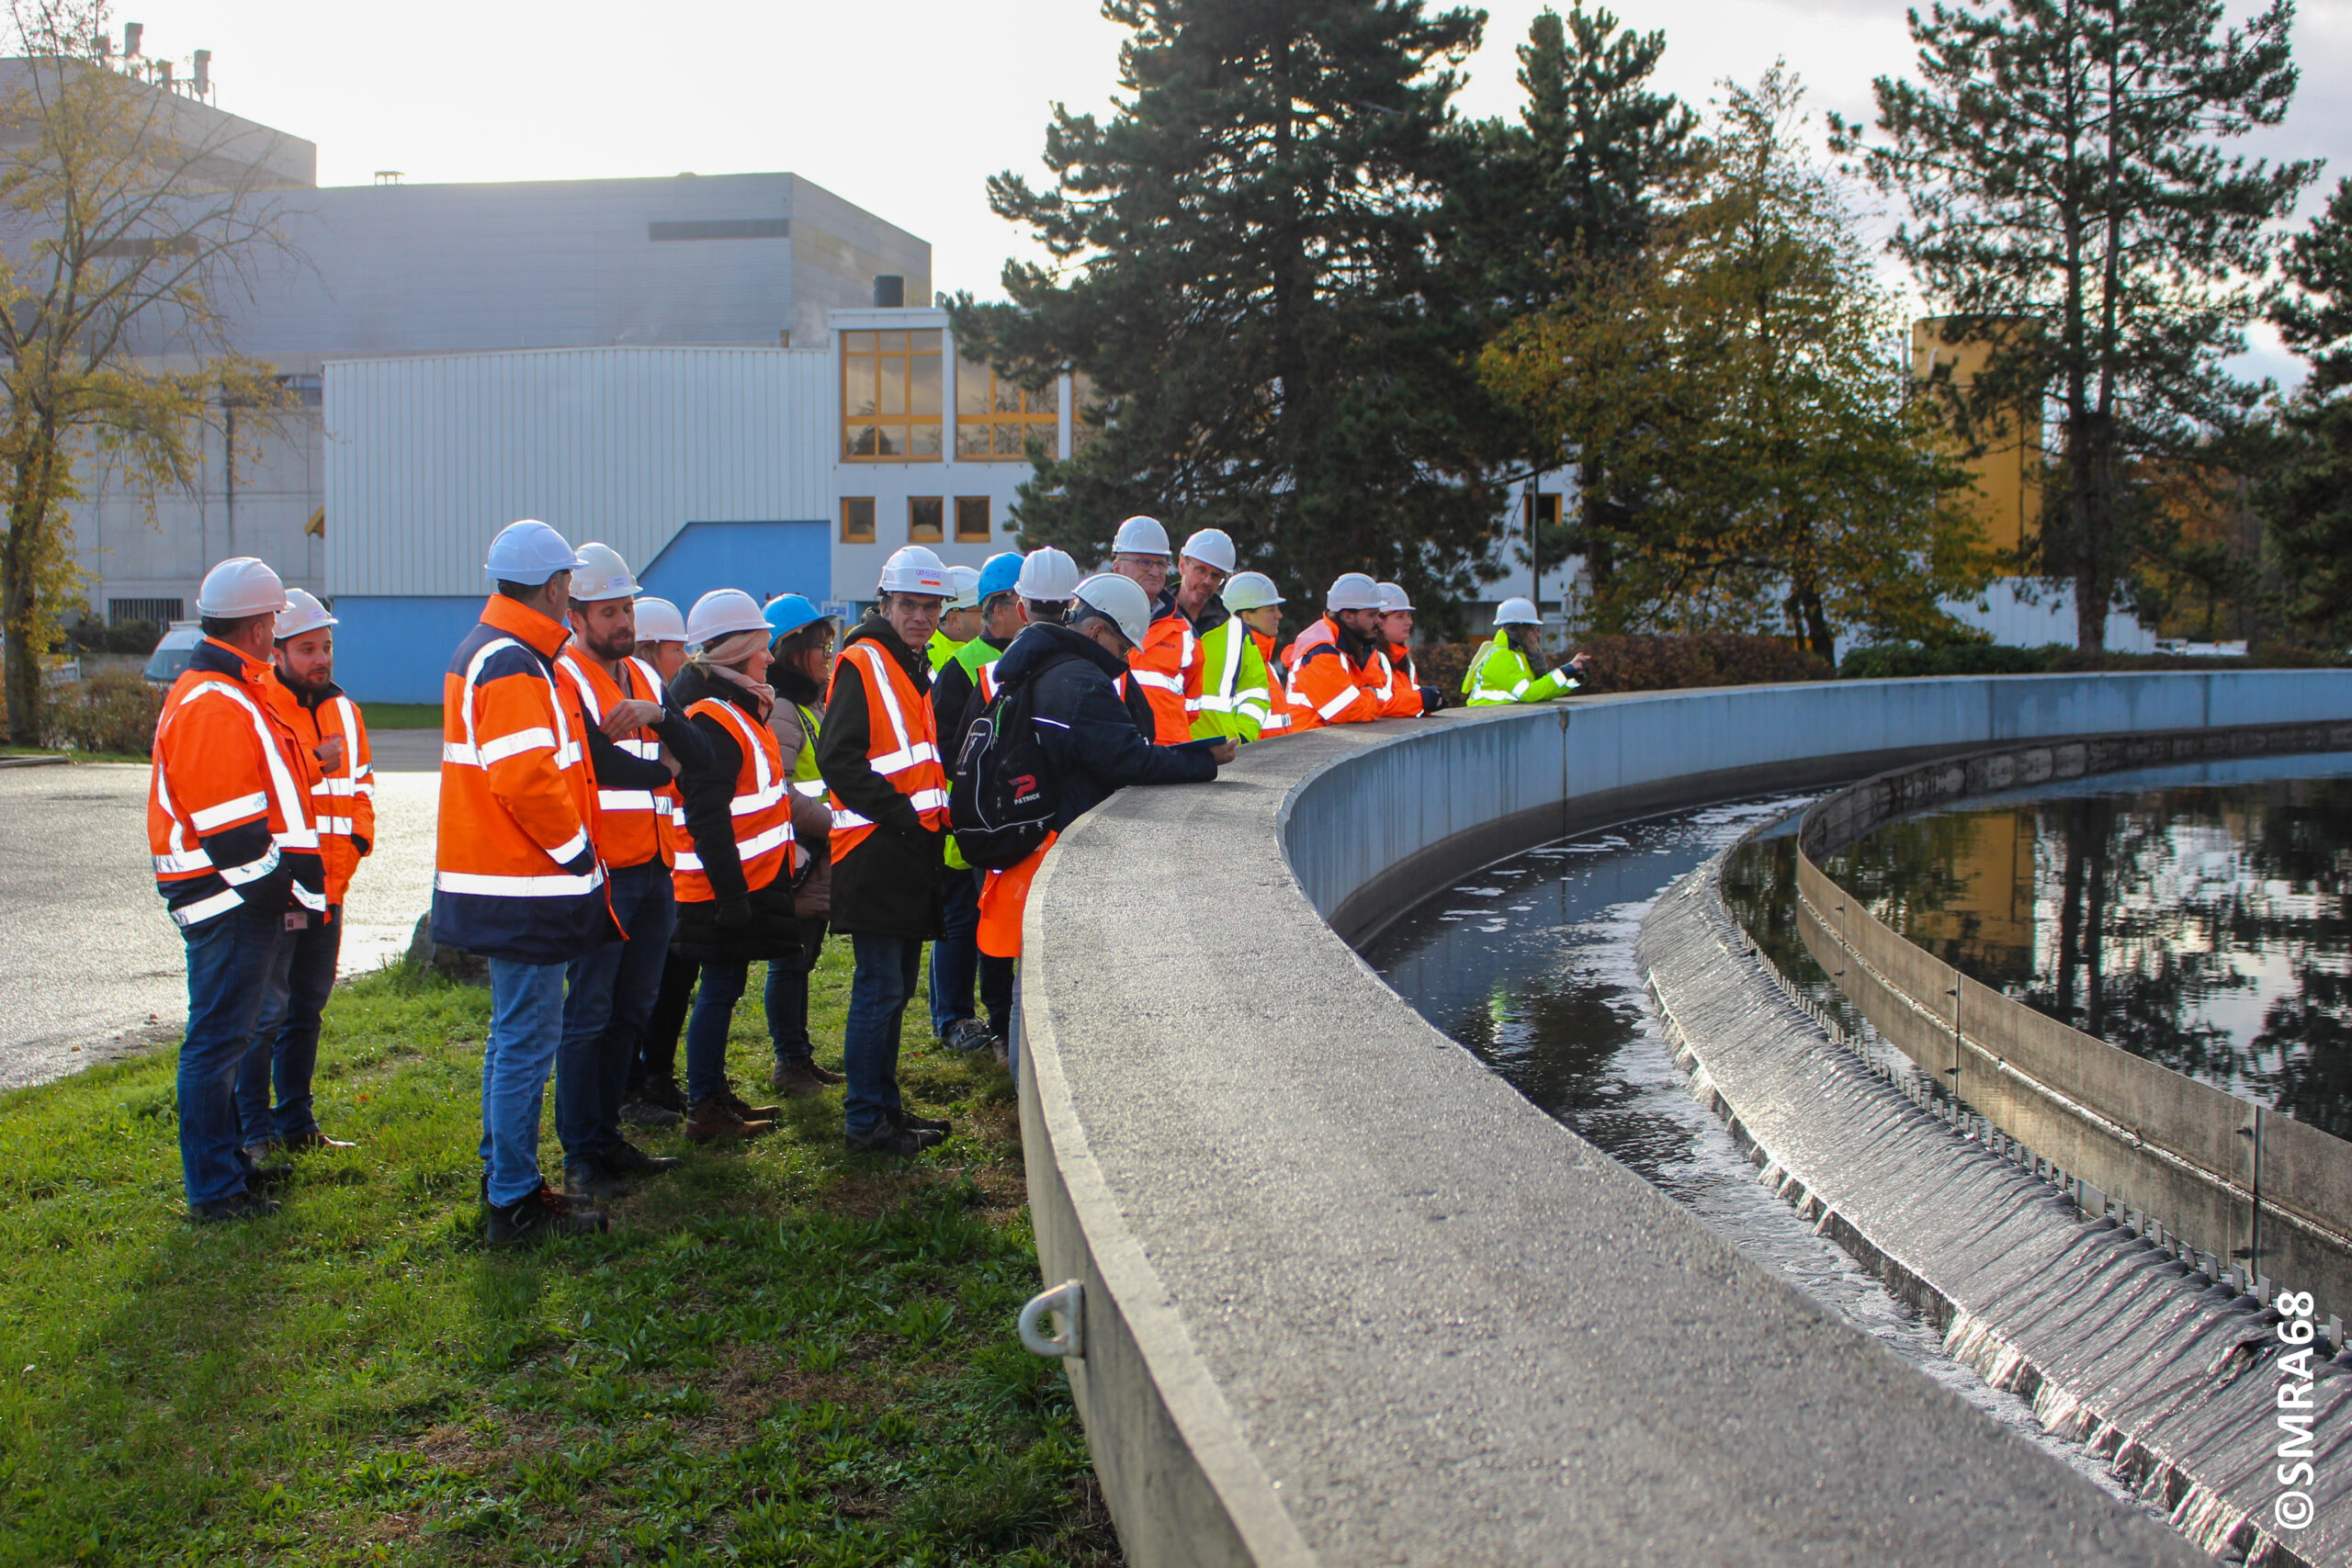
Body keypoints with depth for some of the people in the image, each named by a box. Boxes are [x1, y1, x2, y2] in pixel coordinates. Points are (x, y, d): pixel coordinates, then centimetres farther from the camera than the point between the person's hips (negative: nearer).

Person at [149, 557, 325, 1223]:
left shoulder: (232, 692, 18)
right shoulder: (214, 703, -17)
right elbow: (226, 823, -22)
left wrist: (290, 886, 19)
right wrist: (276, 890, -16)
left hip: (244, 900, 11)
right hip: (230, 901, -11)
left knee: (226, 1036, 18)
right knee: (219, 1038, -4)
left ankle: (228, 1162, 30)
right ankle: (214, 1190, 2)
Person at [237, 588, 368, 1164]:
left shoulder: (343, 712, 14)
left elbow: (361, 789, 21)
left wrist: (353, 847, 7)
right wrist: (311, 764, -25)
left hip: (327, 892, 7)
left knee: (308, 1008, 14)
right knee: (266, 1011, -6)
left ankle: (297, 1121, 25)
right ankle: (255, 1132, 2)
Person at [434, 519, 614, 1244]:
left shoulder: (484, 651, 15)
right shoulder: (515, 665, -18)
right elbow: (528, 778, -26)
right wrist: (578, 851, -15)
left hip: (497, 883, 11)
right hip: (526, 888, -11)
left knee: (514, 1035, 19)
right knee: (528, 1041, -4)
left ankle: (505, 1180, 29)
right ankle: (516, 1203, 3)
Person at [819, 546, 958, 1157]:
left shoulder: (917, 669, 20)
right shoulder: (861, 663, -9)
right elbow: (839, 759, -18)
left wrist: (937, 809, 11)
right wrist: (902, 812, -19)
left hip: (915, 852, 9)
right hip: (875, 851, -9)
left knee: (897, 988, 14)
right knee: (879, 988, -7)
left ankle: (886, 1104, 23)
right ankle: (864, 1120, 0)